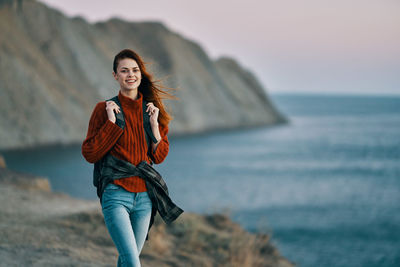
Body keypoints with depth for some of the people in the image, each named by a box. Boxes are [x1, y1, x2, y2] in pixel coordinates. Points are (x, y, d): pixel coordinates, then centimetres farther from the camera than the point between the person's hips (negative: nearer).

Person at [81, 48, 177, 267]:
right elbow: (89, 154, -7)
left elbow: (159, 157, 9)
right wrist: (111, 123, -13)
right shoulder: (104, 109, -3)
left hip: (144, 196, 5)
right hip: (116, 194, -5)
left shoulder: (152, 108, 9)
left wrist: (154, 124, -3)